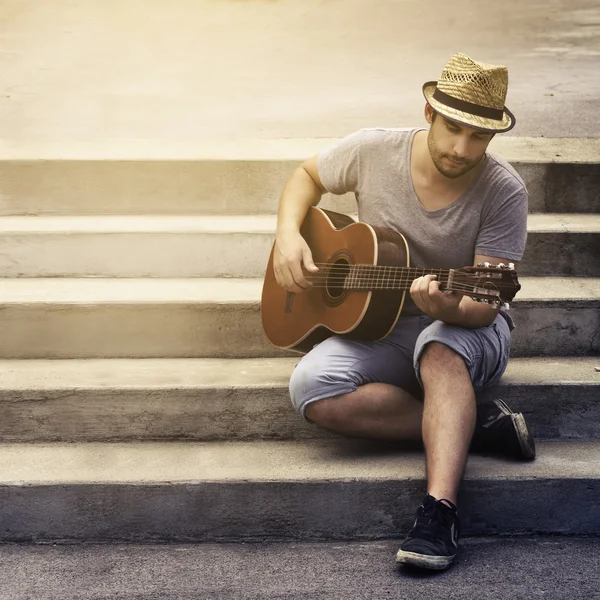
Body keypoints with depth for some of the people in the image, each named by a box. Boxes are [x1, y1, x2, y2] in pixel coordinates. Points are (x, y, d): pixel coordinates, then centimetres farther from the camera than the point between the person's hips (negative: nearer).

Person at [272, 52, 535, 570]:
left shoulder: (503, 192, -16)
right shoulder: (373, 151, -9)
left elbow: (484, 304, -20)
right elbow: (306, 176, 11)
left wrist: (450, 308, -44)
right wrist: (288, 235, -9)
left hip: (465, 332, -3)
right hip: (379, 326, 3)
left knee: (439, 348, -40)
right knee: (313, 390, -27)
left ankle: (439, 514, -47)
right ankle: (477, 425, -19)